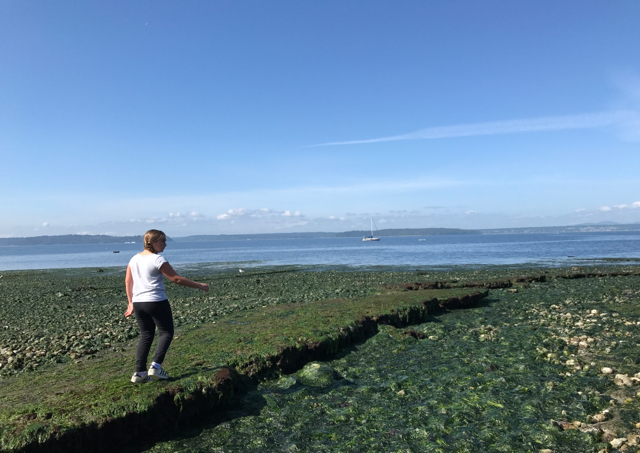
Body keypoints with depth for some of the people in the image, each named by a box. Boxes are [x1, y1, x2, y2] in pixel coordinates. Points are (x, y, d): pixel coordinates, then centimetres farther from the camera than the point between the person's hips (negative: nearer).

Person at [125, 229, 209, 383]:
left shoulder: (134, 259, 10)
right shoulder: (158, 259, -12)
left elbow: (127, 281, 14)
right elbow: (176, 279, -12)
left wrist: (131, 302, 21)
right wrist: (199, 286, -6)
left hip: (138, 303, 7)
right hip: (156, 302, -7)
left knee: (146, 335, 14)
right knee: (166, 332, 7)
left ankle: (139, 373, 11)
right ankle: (156, 366, -4)